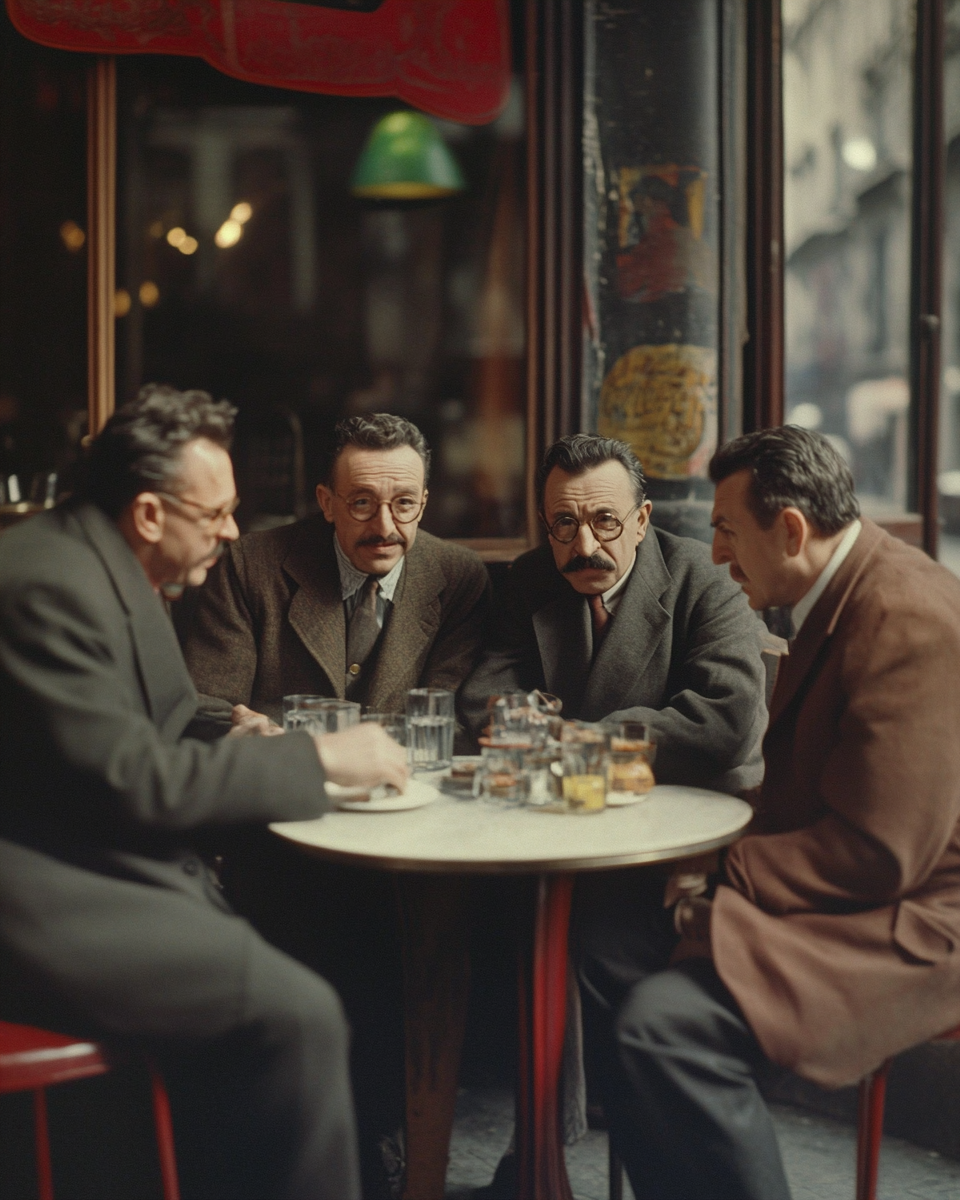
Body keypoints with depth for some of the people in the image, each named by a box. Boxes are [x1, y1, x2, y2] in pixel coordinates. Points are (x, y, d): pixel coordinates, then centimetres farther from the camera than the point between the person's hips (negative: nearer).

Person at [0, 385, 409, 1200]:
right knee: (298, 1013, -16)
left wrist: (230, 742, 2)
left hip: (87, 867, 10)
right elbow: (127, 781, -20)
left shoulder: (104, 568, 10)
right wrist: (315, 759, -13)